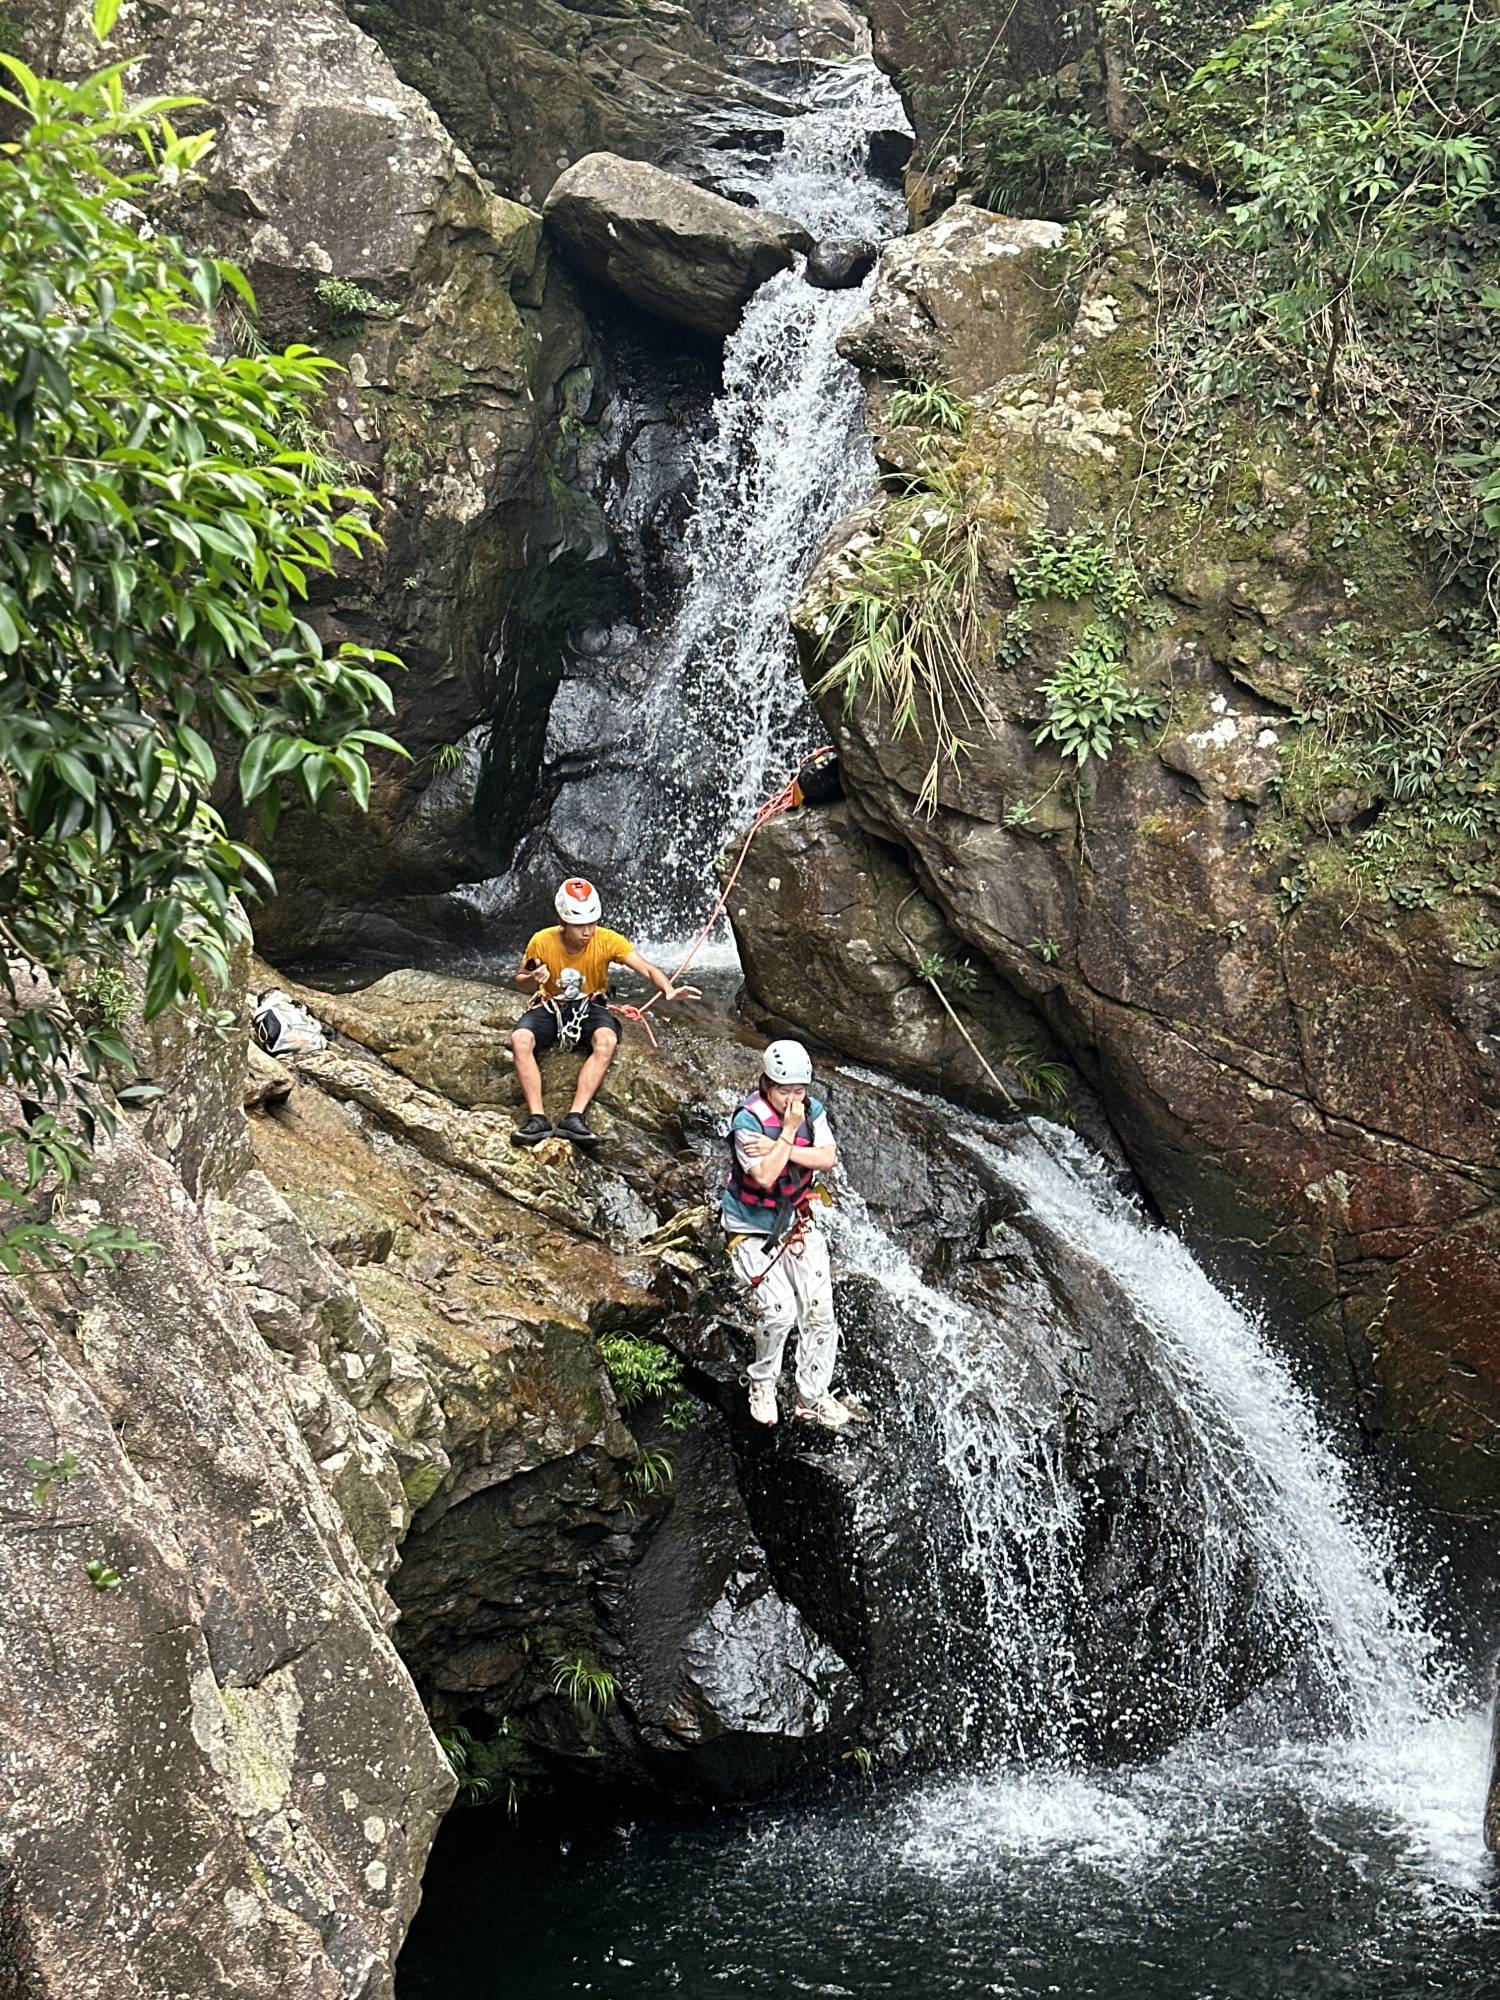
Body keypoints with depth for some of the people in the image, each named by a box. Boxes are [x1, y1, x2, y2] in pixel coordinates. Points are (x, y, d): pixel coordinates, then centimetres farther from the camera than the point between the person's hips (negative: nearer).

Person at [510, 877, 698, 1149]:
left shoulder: (606, 941, -15)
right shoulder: (542, 942, -14)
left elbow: (647, 969, -24)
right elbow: (521, 982, 1)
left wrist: (669, 990, -44)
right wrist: (532, 980, -24)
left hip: (590, 1006, 0)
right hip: (551, 1006, 1)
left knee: (607, 1041, -35)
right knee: (520, 1039, -31)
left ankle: (574, 1117, -38)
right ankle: (538, 1118, -34)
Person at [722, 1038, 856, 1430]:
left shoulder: (812, 1110, -4)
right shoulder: (748, 1121, -22)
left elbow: (828, 1158, -15)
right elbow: (764, 1177, -30)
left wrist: (779, 1148, -25)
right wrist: (789, 1132, -29)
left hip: (798, 1223, 6)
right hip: (753, 1231, -6)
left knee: (819, 1310, 1)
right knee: (779, 1311, -18)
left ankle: (813, 1397, 13)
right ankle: (762, 1382, 8)